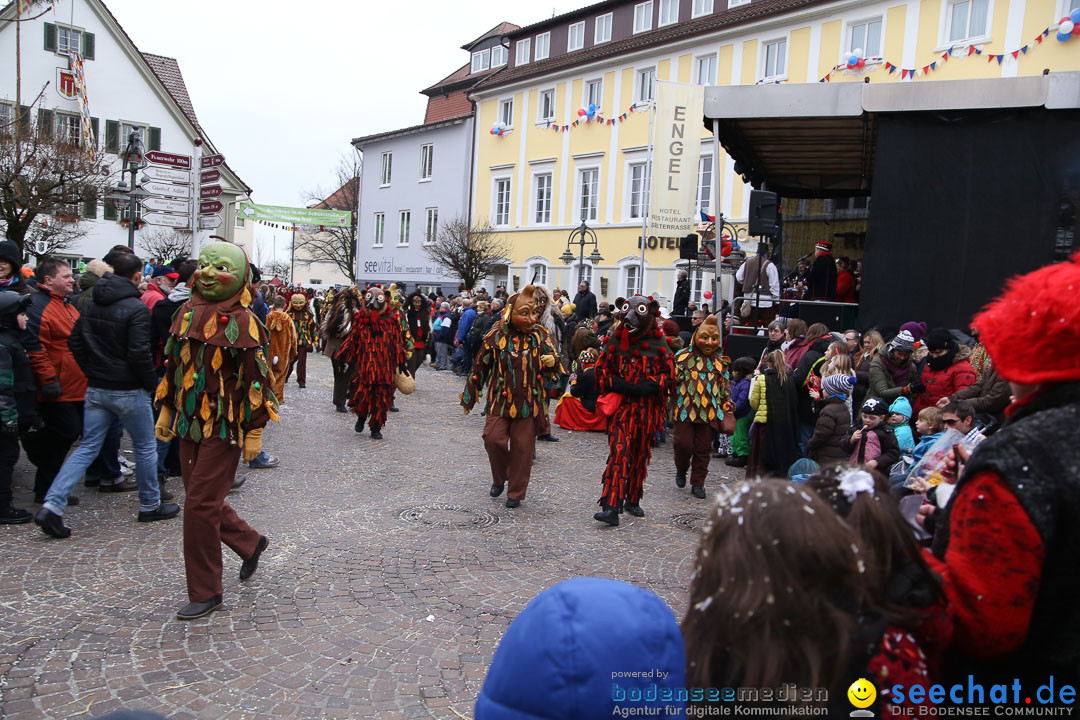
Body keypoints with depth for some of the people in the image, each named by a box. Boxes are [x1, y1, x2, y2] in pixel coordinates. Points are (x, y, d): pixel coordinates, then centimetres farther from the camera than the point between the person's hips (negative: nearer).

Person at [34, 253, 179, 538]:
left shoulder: (93, 304, 8)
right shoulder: (136, 308, -16)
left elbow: (75, 342, 12)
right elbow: (139, 353, -20)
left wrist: (93, 373, 16)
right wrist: (151, 384, -8)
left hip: (96, 389, 7)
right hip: (128, 391, -6)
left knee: (87, 448, 10)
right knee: (145, 447, 10)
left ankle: (52, 505, -1)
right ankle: (150, 506, 21)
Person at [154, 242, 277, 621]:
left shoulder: (243, 322, -11)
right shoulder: (187, 314, 8)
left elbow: (256, 379, -12)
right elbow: (174, 365, 17)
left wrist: (254, 432, -13)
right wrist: (166, 410, 17)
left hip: (224, 427, -7)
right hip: (189, 423, 7)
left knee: (200, 504, -5)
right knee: (204, 500, 13)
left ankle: (206, 593, 9)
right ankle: (250, 543, 39)